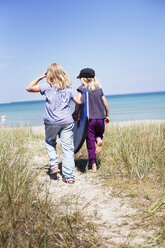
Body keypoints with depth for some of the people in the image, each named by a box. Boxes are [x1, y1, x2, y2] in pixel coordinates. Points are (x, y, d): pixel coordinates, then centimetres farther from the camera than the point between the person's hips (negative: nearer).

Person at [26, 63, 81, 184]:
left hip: (51, 122, -1)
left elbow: (29, 88, 4)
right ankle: (69, 176, 2)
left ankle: (54, 164, 9)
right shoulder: (68, 87, 6)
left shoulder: (47, 86, -2)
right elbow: (79, 102, 2)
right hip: (67, 121, 1)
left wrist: (40, 77, 8)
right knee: (67, 148, 3)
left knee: (50, 142, 24)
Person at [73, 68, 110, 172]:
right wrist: (107, 116, 22)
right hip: (100, 119, 3)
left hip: (89, 119, -3)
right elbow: (106, 104, 10)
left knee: (90, 144, 4)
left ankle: (94, 166, 6)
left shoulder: (82, 89, -2)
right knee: (99, 132, 30)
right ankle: (99, 139, -6)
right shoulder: (99, 89, 8)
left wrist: (76, 115, -4)